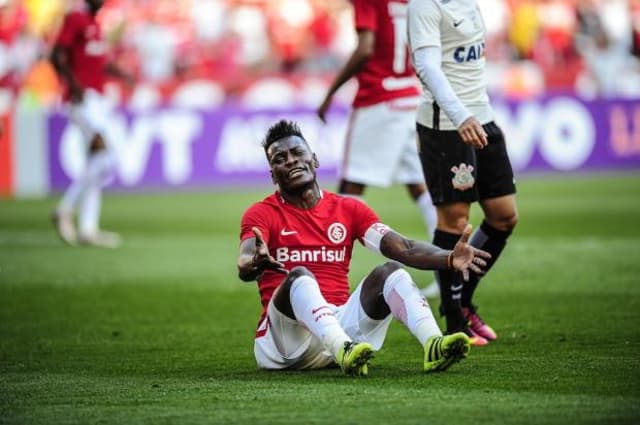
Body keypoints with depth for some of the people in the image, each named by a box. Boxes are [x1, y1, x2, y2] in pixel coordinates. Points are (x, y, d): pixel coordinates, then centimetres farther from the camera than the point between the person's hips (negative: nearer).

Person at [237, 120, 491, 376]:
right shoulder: (262, 214, 2)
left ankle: (433, 346, -40)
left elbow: (404, 249, -1)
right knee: (299, 276, -31)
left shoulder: (349, 209, 13)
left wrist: (450, 259, -21)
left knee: (391, 272, -14)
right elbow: (244, 266, -18)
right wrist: (255, 263, -45)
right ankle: (344, 352, -58)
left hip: (340, 324, 4)